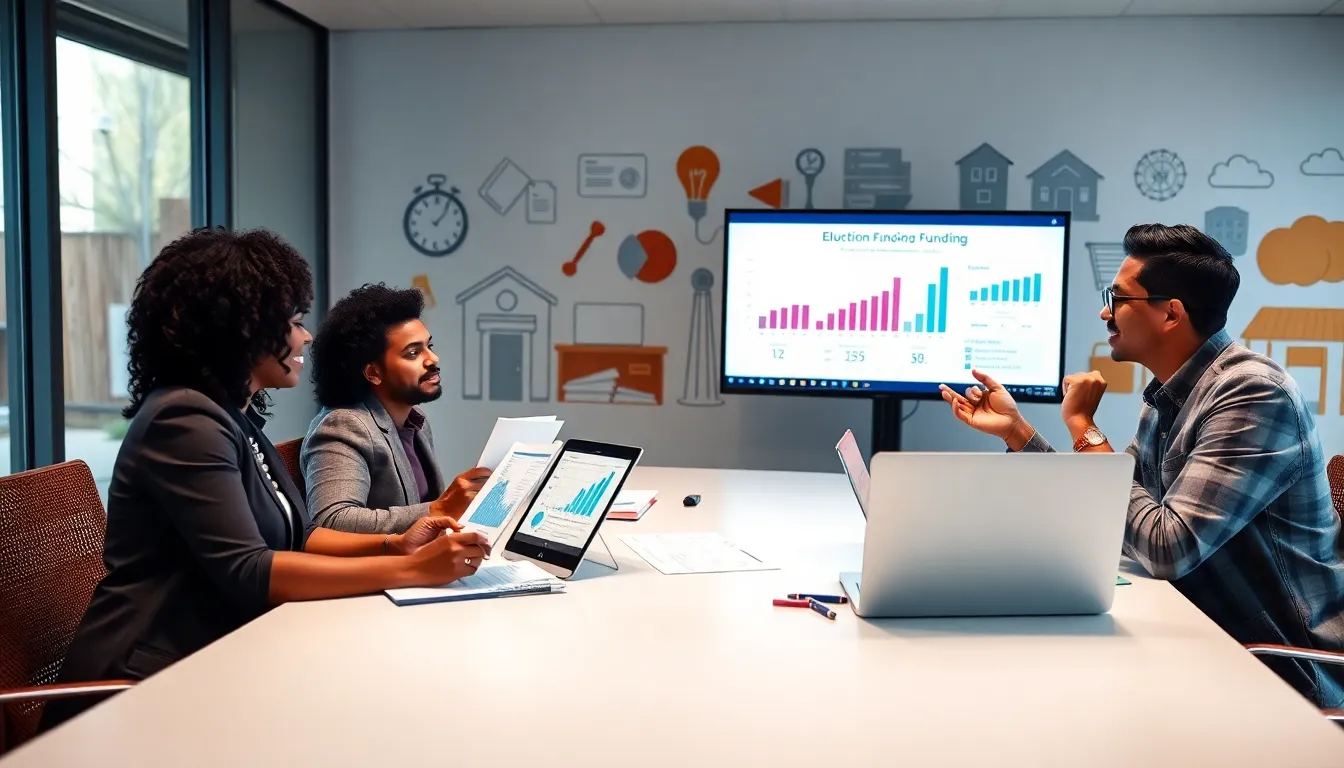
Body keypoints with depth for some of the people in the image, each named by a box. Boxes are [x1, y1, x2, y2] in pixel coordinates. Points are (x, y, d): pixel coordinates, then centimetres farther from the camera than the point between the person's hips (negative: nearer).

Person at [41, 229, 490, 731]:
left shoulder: (236, 416, 13)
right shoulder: (186, 420, -18)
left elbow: (294, 536, 12)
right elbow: (247, 573, -25)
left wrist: (394, 544, -5)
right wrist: (410, 570, -26)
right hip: (153, 680, -9)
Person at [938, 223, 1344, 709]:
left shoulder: (1253, 394, -23)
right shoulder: (1166, 398, 5)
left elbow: (1168, 548, -29)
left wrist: (1084, 428, -19)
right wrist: (1014, 429, 4)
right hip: (1213, 642, 7)